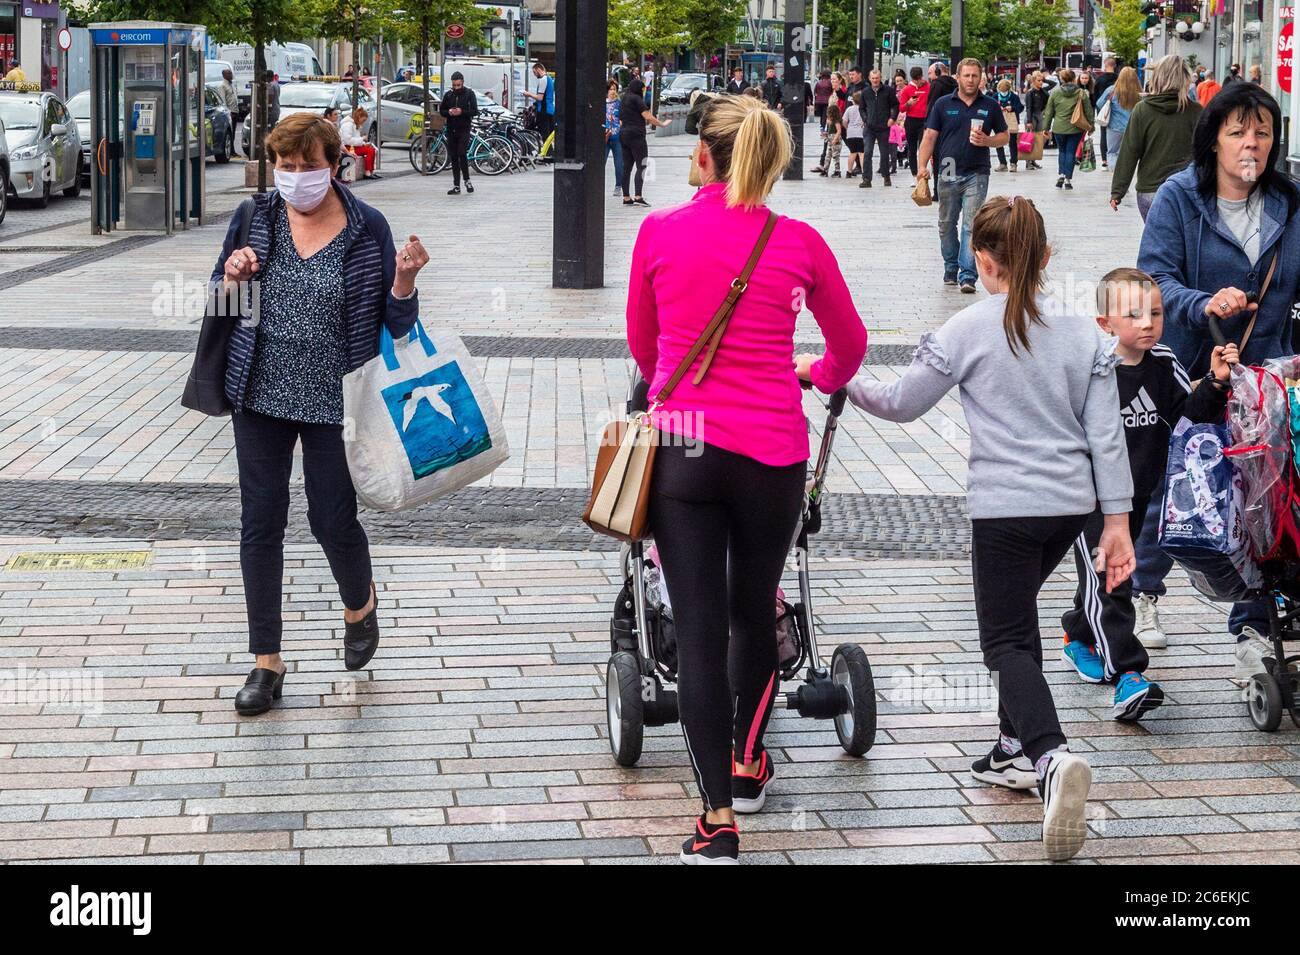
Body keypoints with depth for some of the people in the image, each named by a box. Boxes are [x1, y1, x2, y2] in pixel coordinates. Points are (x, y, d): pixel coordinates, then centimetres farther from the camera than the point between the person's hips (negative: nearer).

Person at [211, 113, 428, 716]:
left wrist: (403, 279, -20)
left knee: (333, 519, 2)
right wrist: (232, 279, -11)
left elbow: (396, 324, -1)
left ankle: (360, 604, 37)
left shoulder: (366, 229, -4)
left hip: (334, 400, -2)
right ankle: (266, 663, 14)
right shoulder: (254, 219, 3)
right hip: (260, 395, 3)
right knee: (260, 524, 4)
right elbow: (220, 305, 11)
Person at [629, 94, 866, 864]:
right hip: (773, 454, 1)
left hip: (682, 447, -1)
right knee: (755, 610, 21)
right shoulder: (801, 244, -2)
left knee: (699, 630, 2)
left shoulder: (659, 232, -2)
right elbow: (850, 345, 15)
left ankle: (719, 818, -1)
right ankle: (748, 765, 40)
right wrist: (822, 377, 39)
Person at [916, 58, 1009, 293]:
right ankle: (951, 269, 27)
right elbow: (930, 137, 1)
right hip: (948, 174, 2)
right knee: (946, 225, 11)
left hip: (976, 174, -1)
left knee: (972, 225, -9)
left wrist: (987, 141, -9)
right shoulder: (943, 104, 4)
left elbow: (1005, 136, 12)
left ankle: (968, 275, -12)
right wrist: (922, 166, -10)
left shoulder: (990, 106, 6)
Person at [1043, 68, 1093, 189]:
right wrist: (1091, 126, 11)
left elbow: (1049, 112, 4)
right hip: (1075, 129, -1)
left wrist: (1046, 128, 12)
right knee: (1071, 152, 5)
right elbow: (1088, 111, 1)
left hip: (1059, 128, 1)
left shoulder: (1054, 93, -1)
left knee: (1062, 151, 18)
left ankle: (1060, 174, 3)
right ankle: (1068, 179, 2)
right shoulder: (1081, 93, -3)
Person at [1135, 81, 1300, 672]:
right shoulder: (1178, 199, -7)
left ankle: (1252, 628, 8)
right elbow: (1155, 277, -15)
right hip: (1186, 373, -2)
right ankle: (1145, 590, 38)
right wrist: (1203, 305, -33)